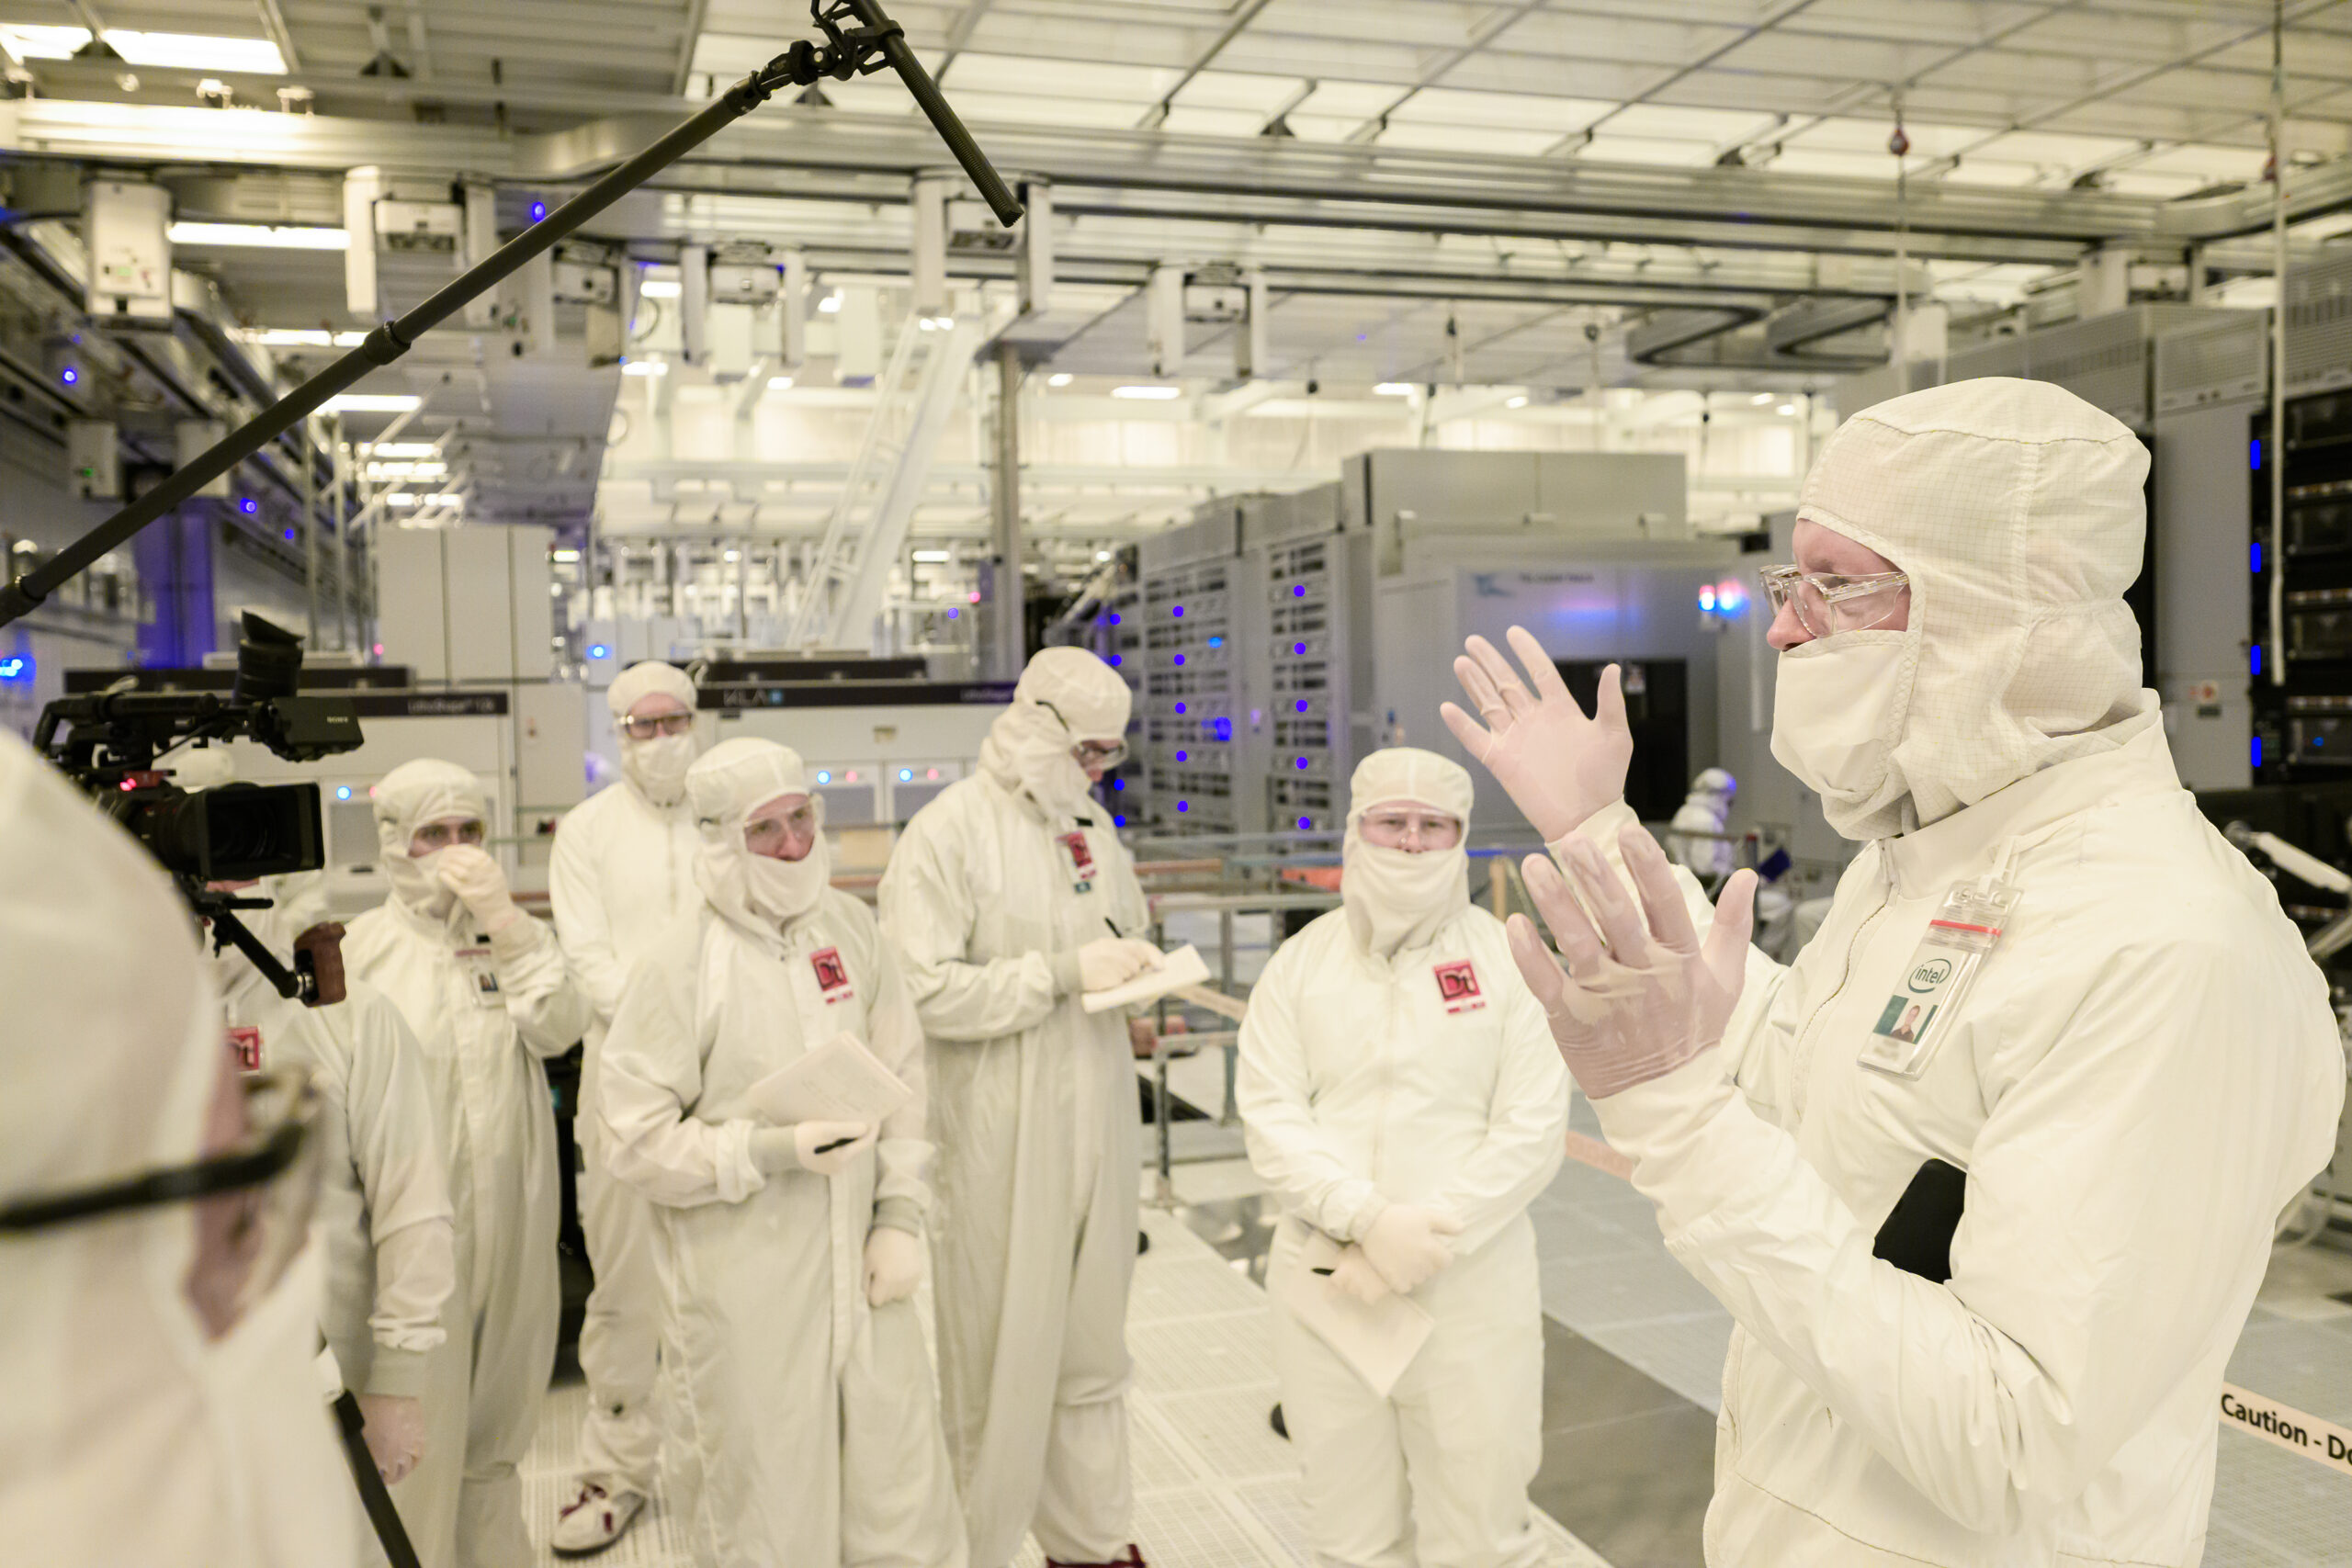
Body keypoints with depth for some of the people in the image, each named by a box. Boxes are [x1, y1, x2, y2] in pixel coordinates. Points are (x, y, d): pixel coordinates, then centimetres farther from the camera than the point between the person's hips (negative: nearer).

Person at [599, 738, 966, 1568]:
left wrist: (899, 1216, 2)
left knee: (904, 1497, 11)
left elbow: (902, 1079, 7)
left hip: (857, 1268, 4)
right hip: (741, 1287, -4)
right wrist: (776, 1151, -18)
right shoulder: (679, 964, -11)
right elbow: (639, 1140, -10)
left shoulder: (849, 926, 2)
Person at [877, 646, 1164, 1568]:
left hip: (1096, 1118, 6)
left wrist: (1132, 958, 2)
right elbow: (923, 992, -20)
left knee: (1092, 1346, 17)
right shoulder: (948, 832, -12)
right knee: (998, 1359, 5)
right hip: (999, 1135, -6)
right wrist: (1064, 972, -22)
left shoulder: (1089, 822, 10)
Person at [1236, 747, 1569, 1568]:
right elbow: (1270, 1116, -2)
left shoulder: (1506, 959, 0)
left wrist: (1430, 1235, -14)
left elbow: (1532, 1132, -6)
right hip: (1326, 1281, 2)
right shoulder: (1302, 961, 5)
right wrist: (1368, 1218, -15)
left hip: (1472, 1280, -1)